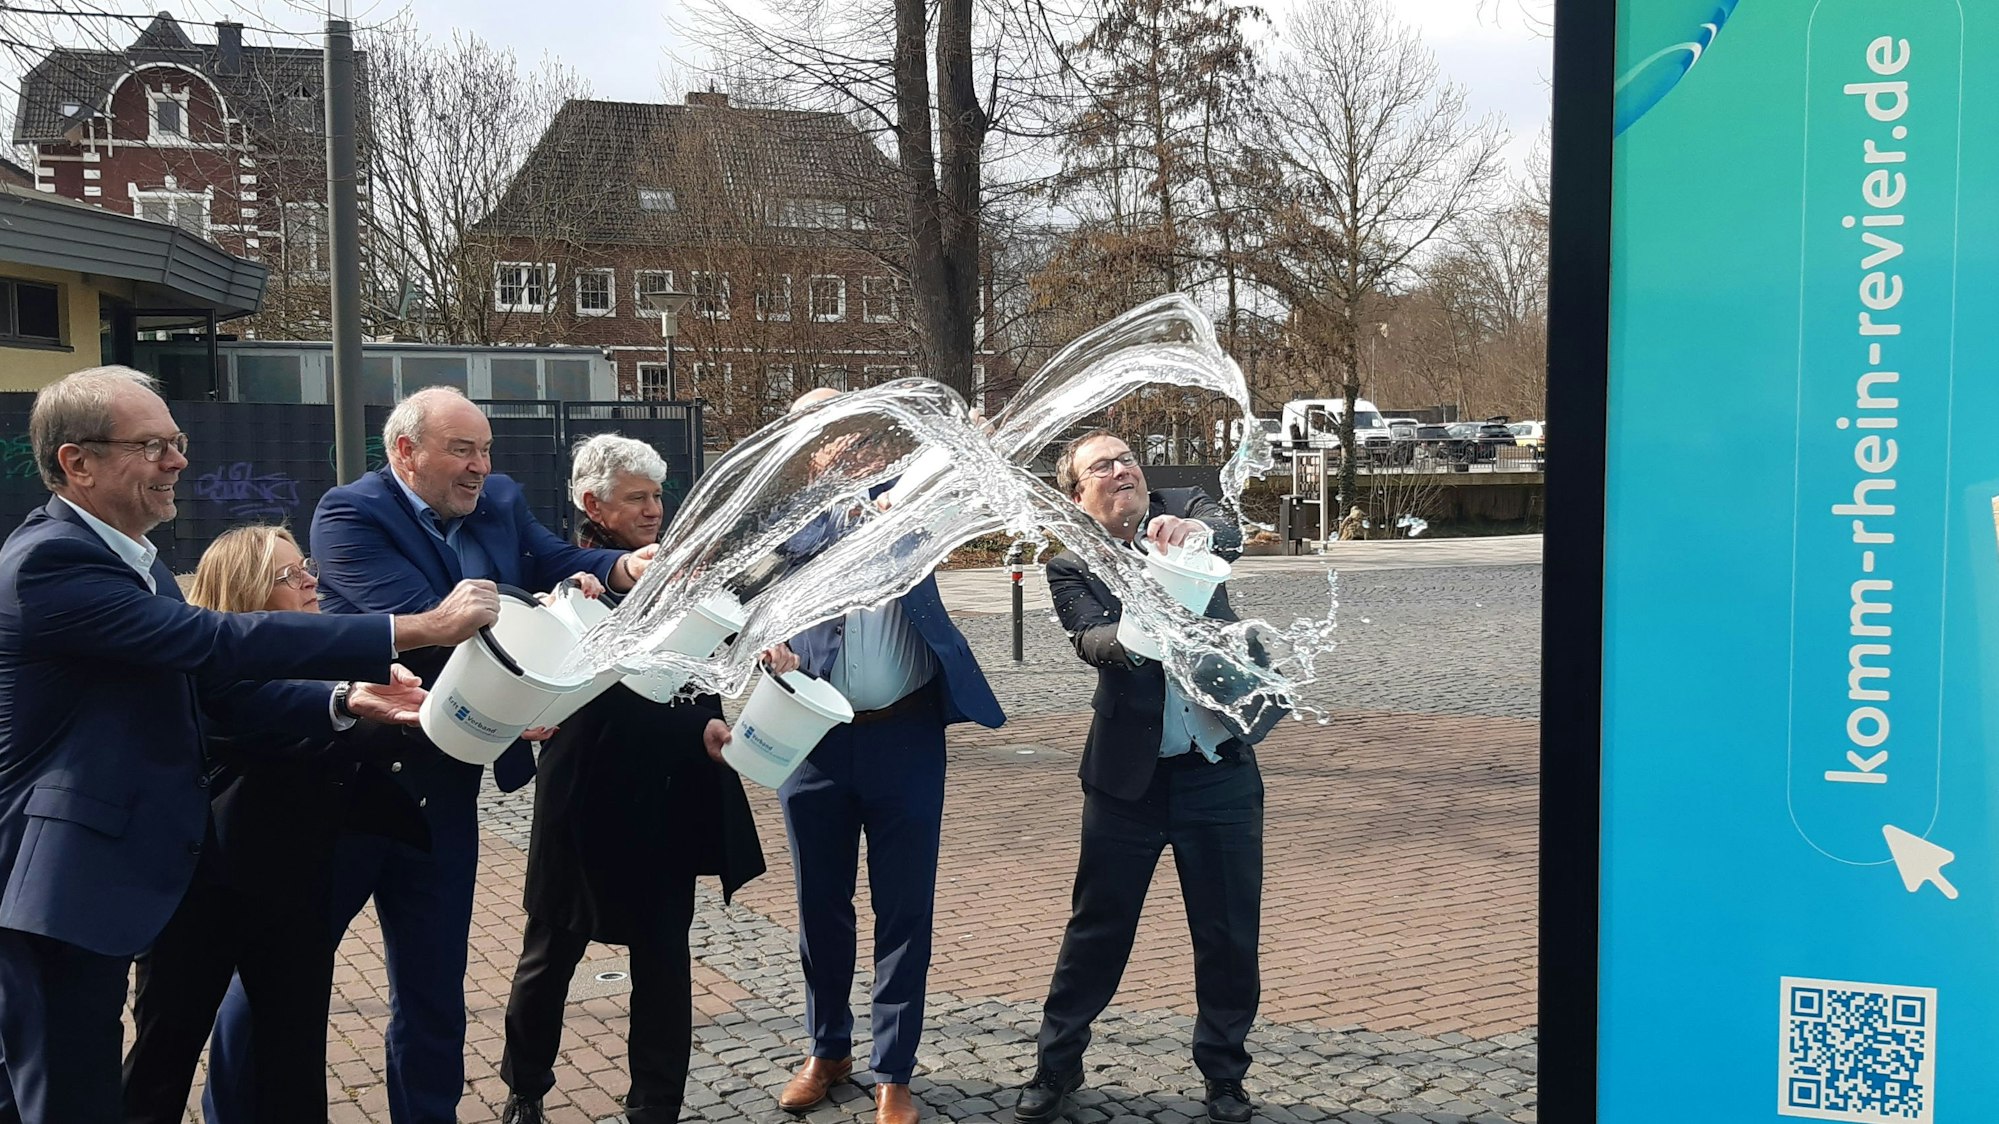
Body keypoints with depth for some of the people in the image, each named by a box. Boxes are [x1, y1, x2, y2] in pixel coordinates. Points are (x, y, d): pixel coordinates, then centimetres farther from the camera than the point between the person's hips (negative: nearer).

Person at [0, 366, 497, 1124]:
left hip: (100, 865, 10)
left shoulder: (132, 560, 12)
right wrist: (418, 628, -29)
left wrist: (343, 701, -8)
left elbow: (210, 686, 9)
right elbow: (218, 639, -28)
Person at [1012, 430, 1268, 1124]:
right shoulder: (1070, 565, 0)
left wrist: (1195, 531, -42)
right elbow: (1089, 640, -18)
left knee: (1229, 930, 9)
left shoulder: (1184, 509, 4)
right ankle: (1057, 1065, 26)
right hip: (1129, 772, -1)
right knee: (1098, 928, 9)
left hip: (1220, 765, 1)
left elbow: (1230, 533, -18)